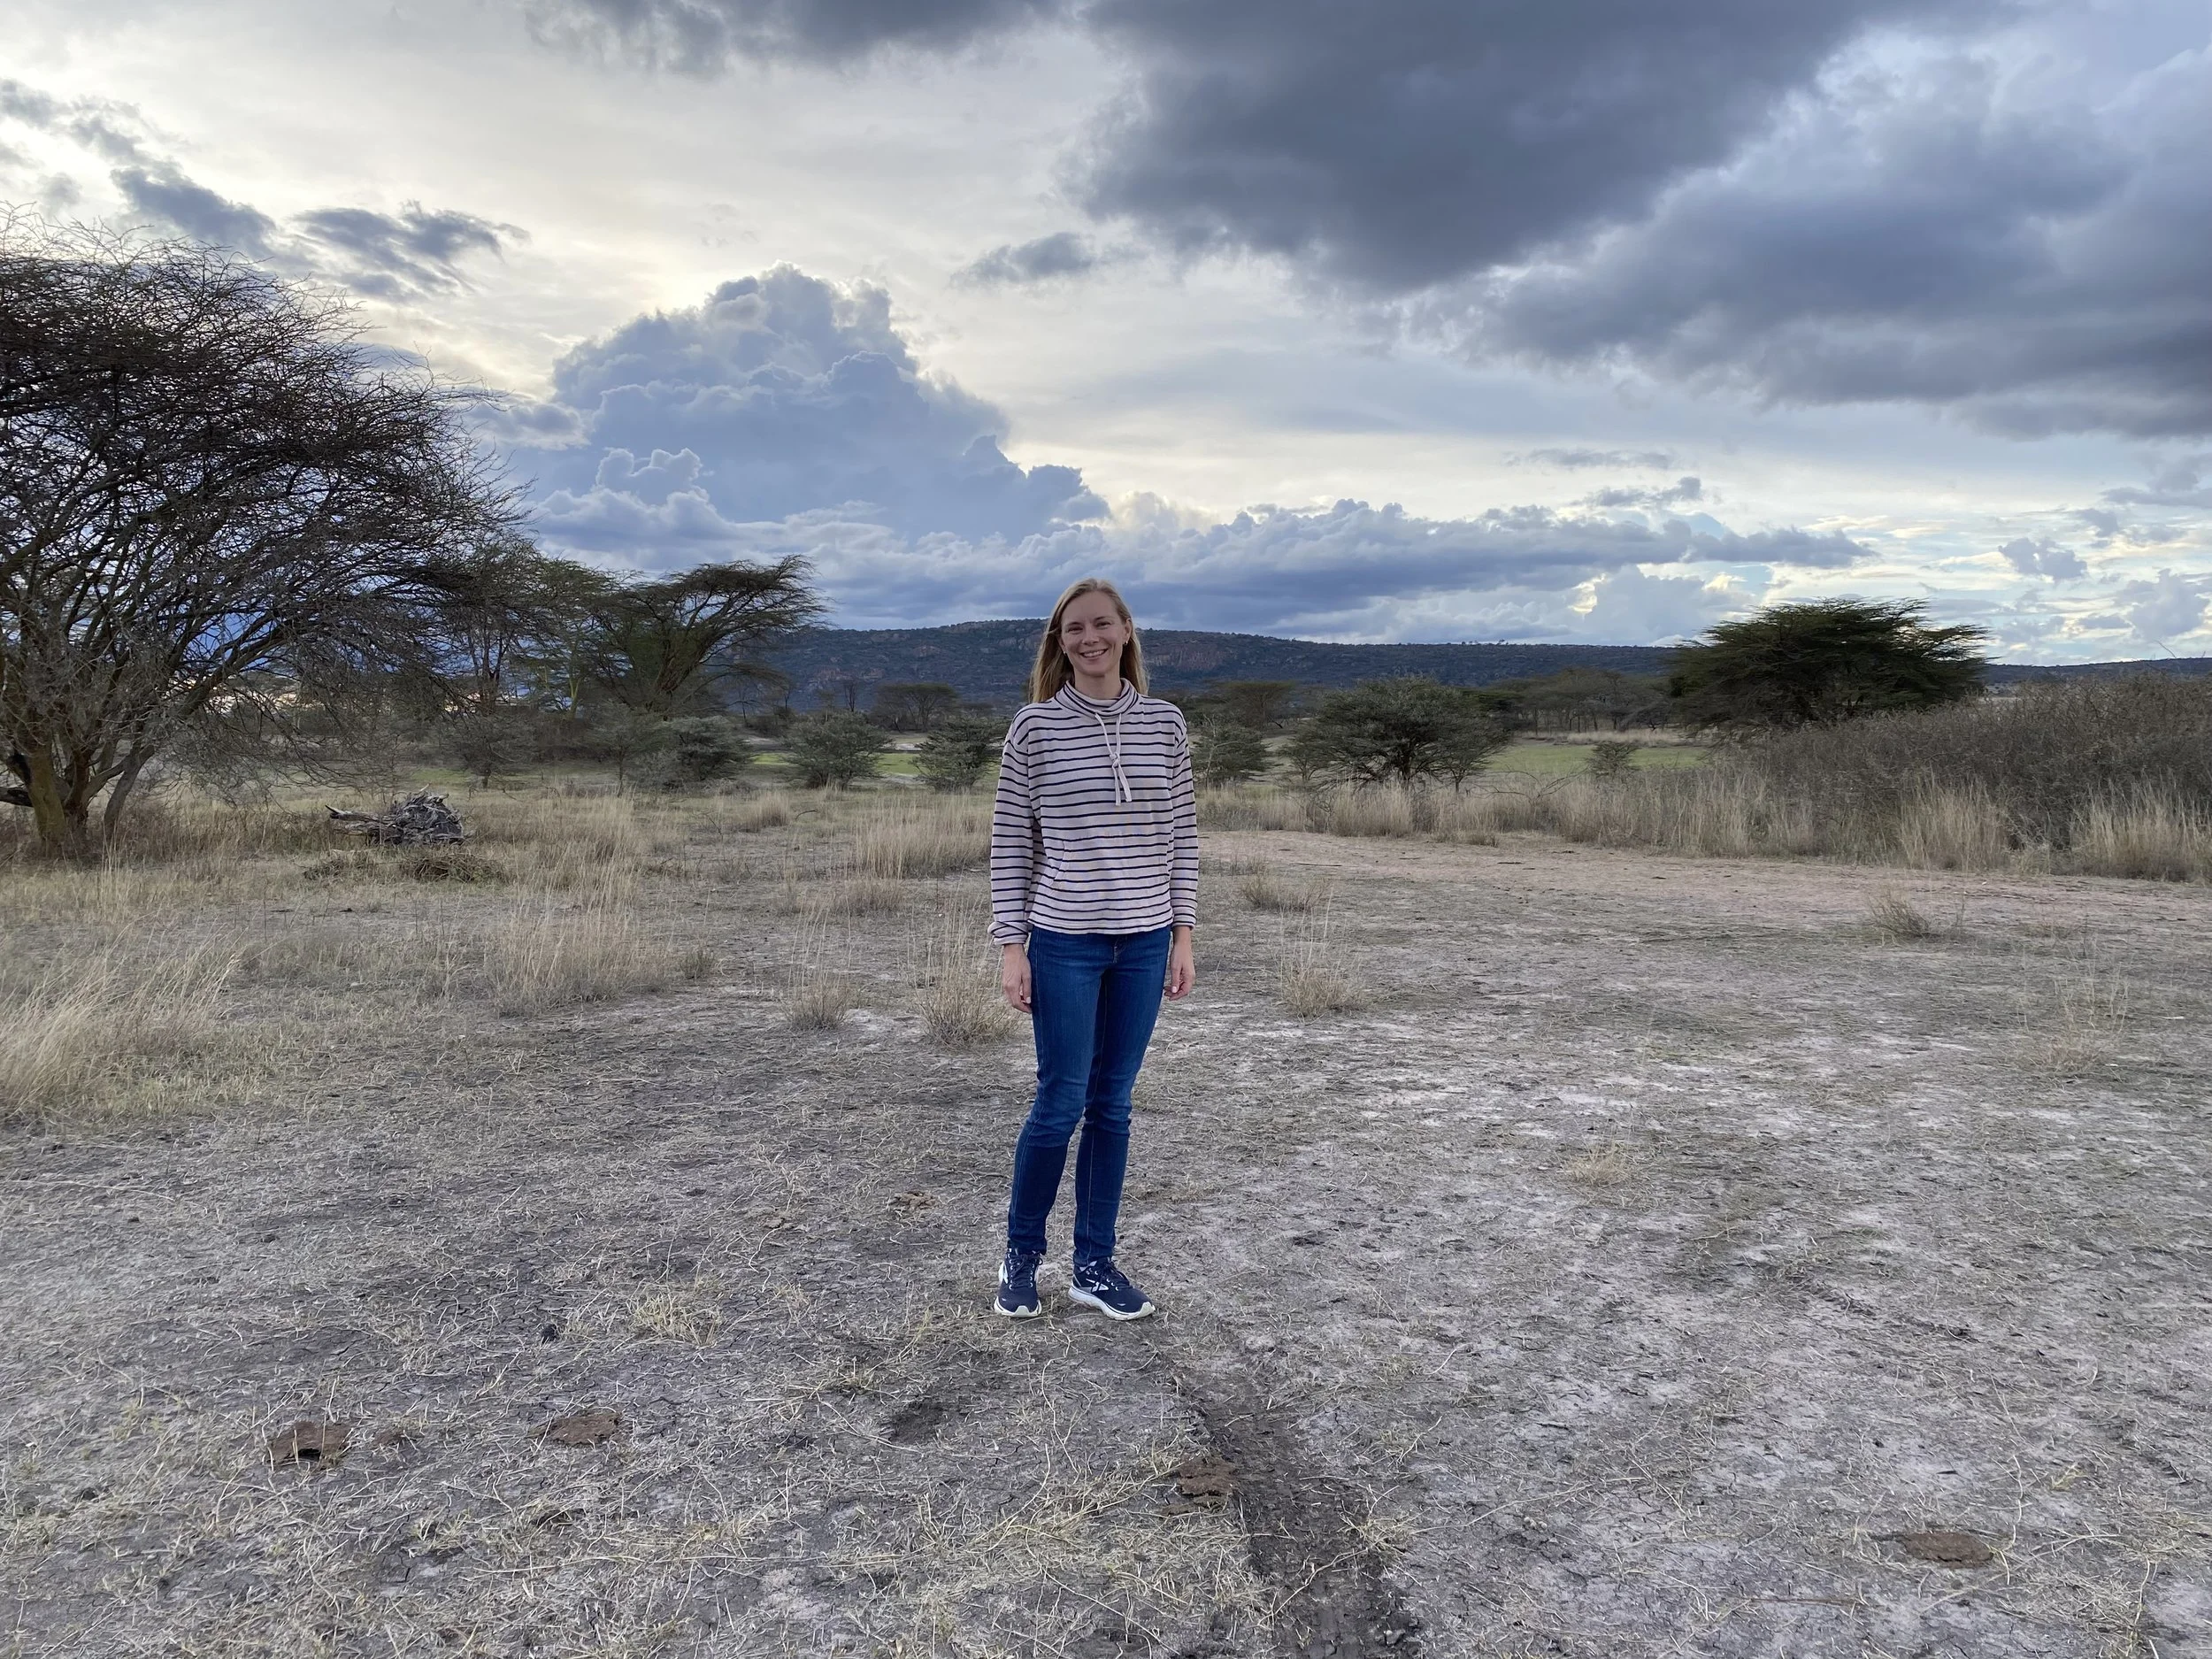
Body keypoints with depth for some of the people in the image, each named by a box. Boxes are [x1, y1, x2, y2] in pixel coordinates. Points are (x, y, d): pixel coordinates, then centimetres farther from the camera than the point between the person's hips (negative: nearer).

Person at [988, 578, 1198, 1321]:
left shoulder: (1164, 722, 4)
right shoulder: (1035, 725, -4)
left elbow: (1181, 833, 7)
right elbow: (1010, 840, -2)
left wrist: (1182, 934, 4)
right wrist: (1011, 945, -6)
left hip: (1144, 941, 3)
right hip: (1064, 942, -3)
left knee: (1112, 1105, 10)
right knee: (1060, 1104, 2)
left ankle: (1094, 1264, 23)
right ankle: (1021, 1254, 24)